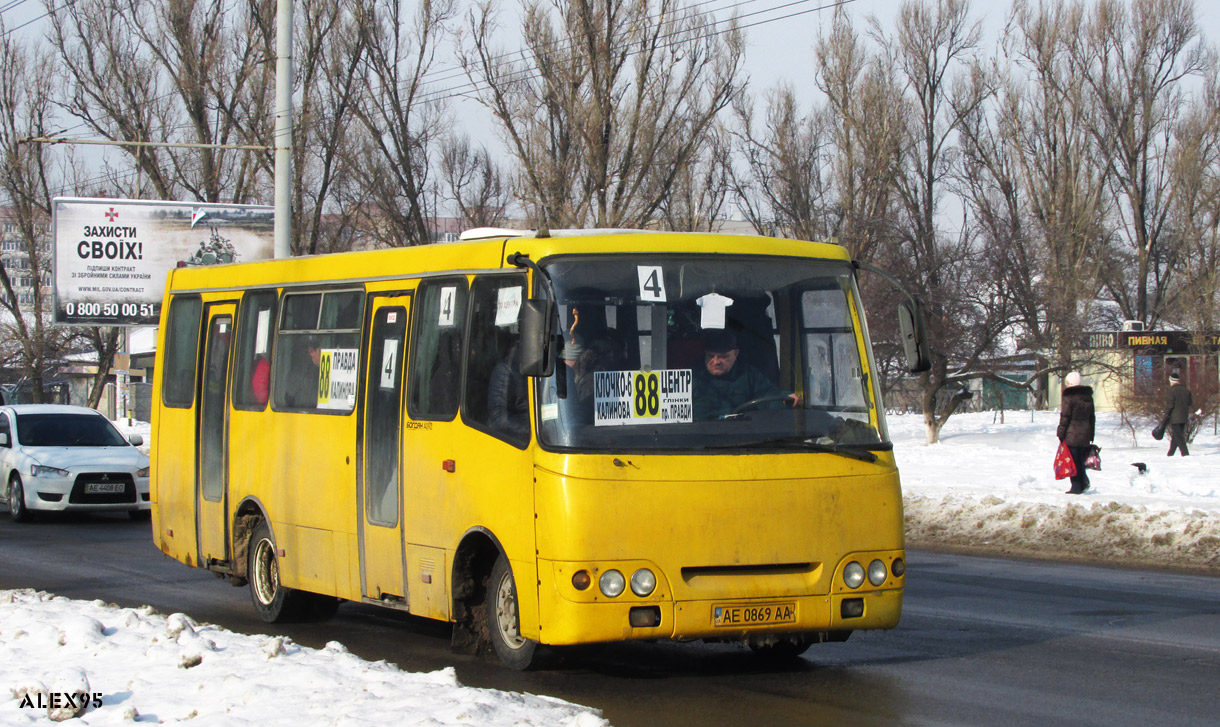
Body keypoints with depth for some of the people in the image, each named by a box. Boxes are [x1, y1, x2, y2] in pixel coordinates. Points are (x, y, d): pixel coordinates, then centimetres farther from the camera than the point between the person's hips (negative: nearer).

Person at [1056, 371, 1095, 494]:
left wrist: (1061, 434, -5)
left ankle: (1076, 487, -3)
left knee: (1074, 461, -2)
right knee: (1080, 460, 16)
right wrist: (1091, 436, 21)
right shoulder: (1088, 397, 12)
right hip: (1085, 436, 6)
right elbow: (1092, 417, 17)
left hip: (1072, 435, -6)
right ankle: (1084, 483, 6)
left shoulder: (1069, 397, -11)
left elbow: (1065, 418, -12)